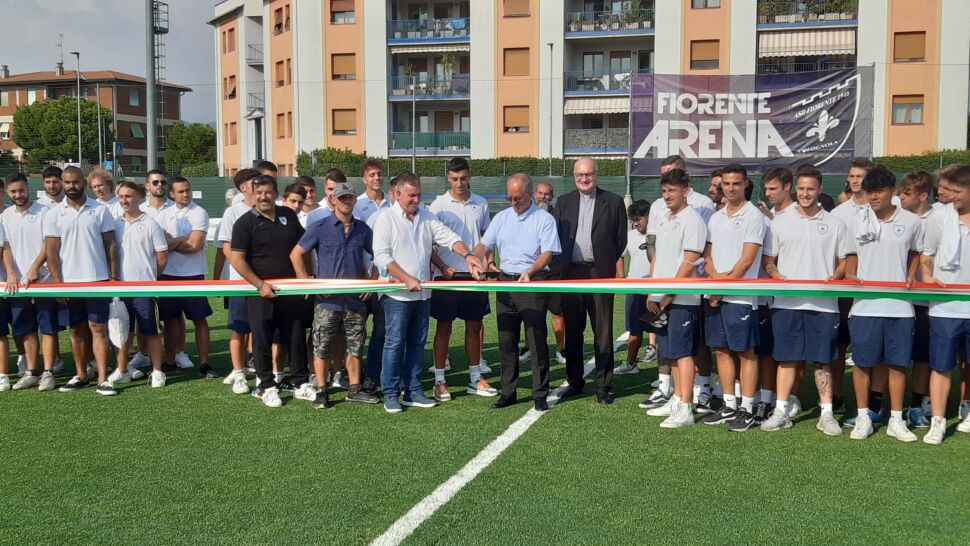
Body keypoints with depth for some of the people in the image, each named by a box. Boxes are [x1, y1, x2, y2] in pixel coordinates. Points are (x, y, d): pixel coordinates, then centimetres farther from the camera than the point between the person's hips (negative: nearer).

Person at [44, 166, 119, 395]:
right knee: (76, 330, 9)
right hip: (69, 281, 2)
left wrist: (114, 277, -2)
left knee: (98, 328, -3)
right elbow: (51, 251, 2)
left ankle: (102, 379, -4)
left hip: (97, 279, -1)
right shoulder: (54, 214, 3)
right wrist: (57, 283, -4)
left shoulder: (100, 210, 2)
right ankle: (80, 375, 20)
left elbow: (110, 245, 3)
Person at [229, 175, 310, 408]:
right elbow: (236, 259, -11)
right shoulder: (245, 222, -7)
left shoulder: (288, 215, 8)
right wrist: (260, 285, -16)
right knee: (262, 341, 2)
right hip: (261, 292, -4)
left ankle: (301, 384, 21)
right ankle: (266, 387, 15)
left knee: (296, 337, 10)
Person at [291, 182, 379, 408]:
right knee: (322, 346, 1)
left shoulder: (362, 229, 8)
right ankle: (321, 391, 10)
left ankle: (354, 389, 20)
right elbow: (296, 254, -2)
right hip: (328, 298, -3)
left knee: (355, 345, 10)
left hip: (356, 298, 4)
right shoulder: (320, 228, -3)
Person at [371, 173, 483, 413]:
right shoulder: (386, 220, -5)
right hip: (397, 294, -6)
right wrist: (407, 279, -19)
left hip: (422, 293, 6)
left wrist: (467, 255, -15)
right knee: (395, 344, -3)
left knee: (417, 343, 10)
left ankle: (413, 391, 19)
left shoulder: (427, 218, 11)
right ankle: (390, 394, 6)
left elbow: (449, 237, 4)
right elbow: (381, 256, -13)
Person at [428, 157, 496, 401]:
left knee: (474, 327, 10)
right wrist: (443, 268, -14)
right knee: (443, 327, 2)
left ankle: (475, 378, 20)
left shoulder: (481, 204, 7)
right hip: (447, 276, -3)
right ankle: (439, 381, 10)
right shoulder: (439, 205, -4)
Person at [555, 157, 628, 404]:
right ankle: (575, 381, 20)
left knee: (603, 332, 0)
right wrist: (561, 268, 2)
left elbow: (621, 239, 5)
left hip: (600, 273, -2)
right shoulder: (563, 202, 11)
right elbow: (557, 236, 10)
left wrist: (607, 264, 2)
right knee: (572, 331, 9)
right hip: (571, 273, 3)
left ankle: (603, 386, 7)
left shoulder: (613, 202, 4)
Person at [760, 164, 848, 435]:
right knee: (786, 358, 4)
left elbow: (844, 262, 11)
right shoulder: (779, 222, 9)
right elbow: (768, 260, 11)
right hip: (786, 302, 1)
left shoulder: (835, 224, 8)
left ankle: (826, 414, 11)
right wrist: (775, 274, -9)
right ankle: (781, 412, 10)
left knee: (823, 360, 3)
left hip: (823, 303, 0)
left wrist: (835, 277, -9)